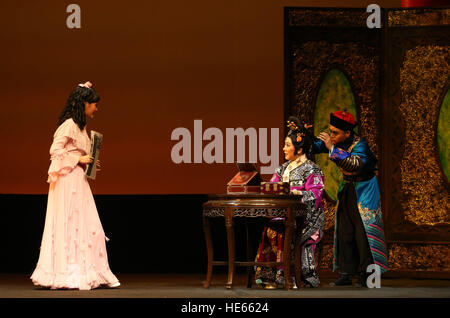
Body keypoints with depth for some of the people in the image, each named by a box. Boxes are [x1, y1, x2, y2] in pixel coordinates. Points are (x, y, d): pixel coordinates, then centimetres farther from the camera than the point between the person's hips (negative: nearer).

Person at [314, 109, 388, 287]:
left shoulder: (360, 145, -24)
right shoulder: (333, 141, -4)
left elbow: (356, 164, -41)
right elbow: (314, 147, 5)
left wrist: (332, 149, -40)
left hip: (364, 189, -6)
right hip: (347, 188, 6)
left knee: (363, 230, -11)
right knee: (344, 231, 1)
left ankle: (366, 274, -8)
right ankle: (346, 274, 3)